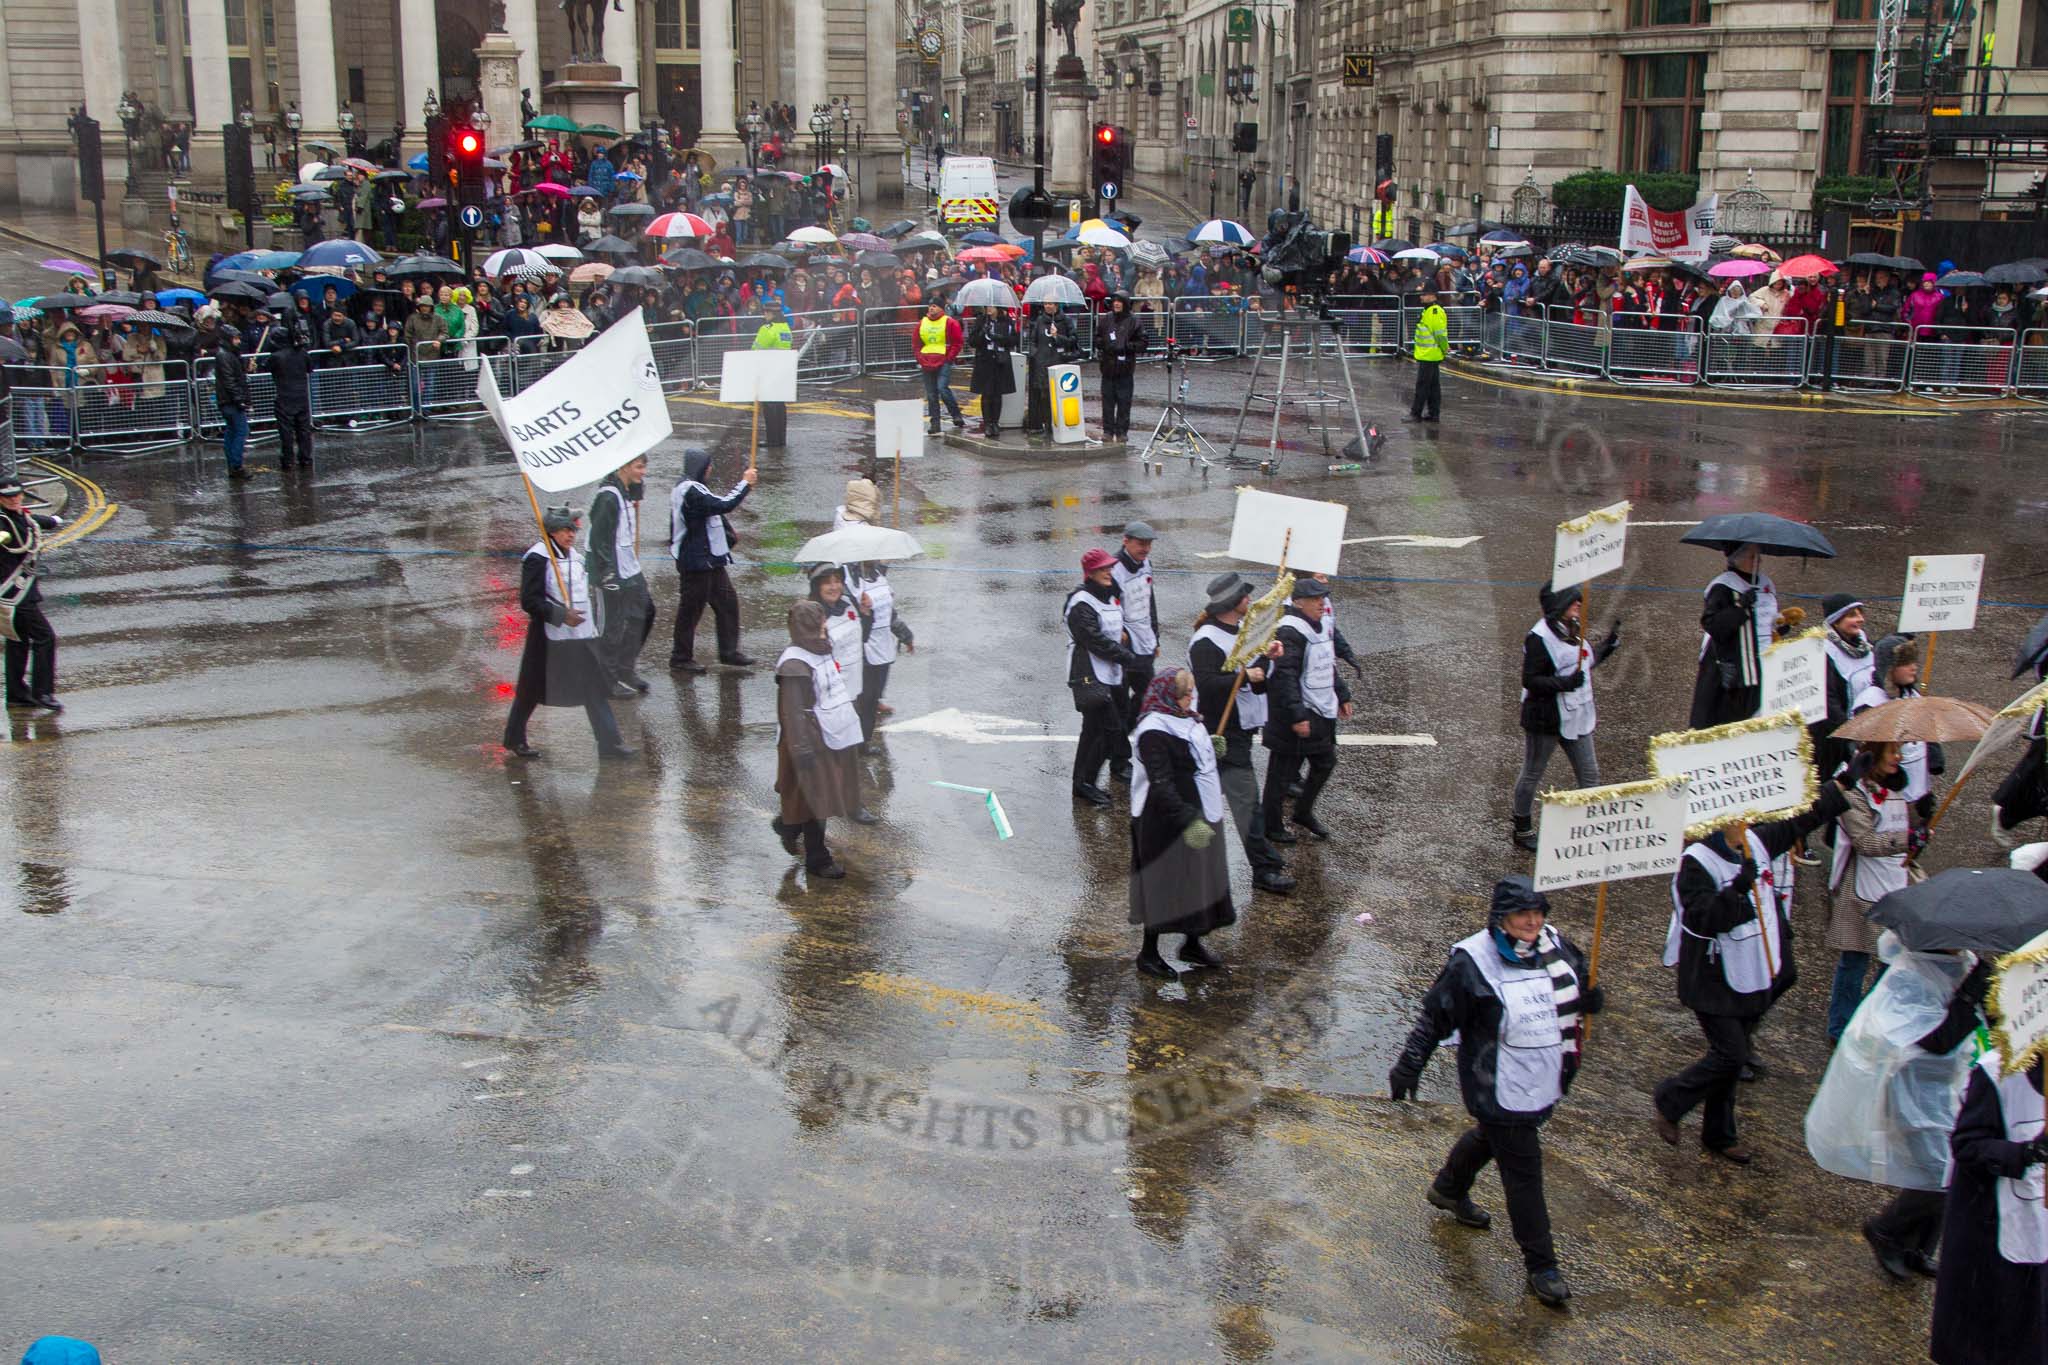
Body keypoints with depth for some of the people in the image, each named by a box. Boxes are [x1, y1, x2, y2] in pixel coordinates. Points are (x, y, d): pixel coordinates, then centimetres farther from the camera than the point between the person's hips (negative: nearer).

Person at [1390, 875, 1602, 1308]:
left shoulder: (1554, 946, -3)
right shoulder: (1472, 962, -20)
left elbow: (1580, 978, 17)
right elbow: (1435, 1016, -13)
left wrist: (1589, 999, -7)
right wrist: (1409, 1066, -13)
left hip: (1544, 1080, 7)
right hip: (1500, 1090, -7)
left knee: (1491, 1136, 28)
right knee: (1523, 1170, -1)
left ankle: (1449, 1189, 55)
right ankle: (1541, 1264, 11)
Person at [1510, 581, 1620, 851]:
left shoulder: (1574, 631, 7)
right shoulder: (1539, 638, -20)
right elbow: (1530, 680, -22)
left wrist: (1608, 645, 12)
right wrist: (1564, 683, -32)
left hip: (1577, 717, 8)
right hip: (1545, 719, -8)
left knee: (1590, 774, 10)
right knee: (1532, 775, 8)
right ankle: (1522, 831, 22)